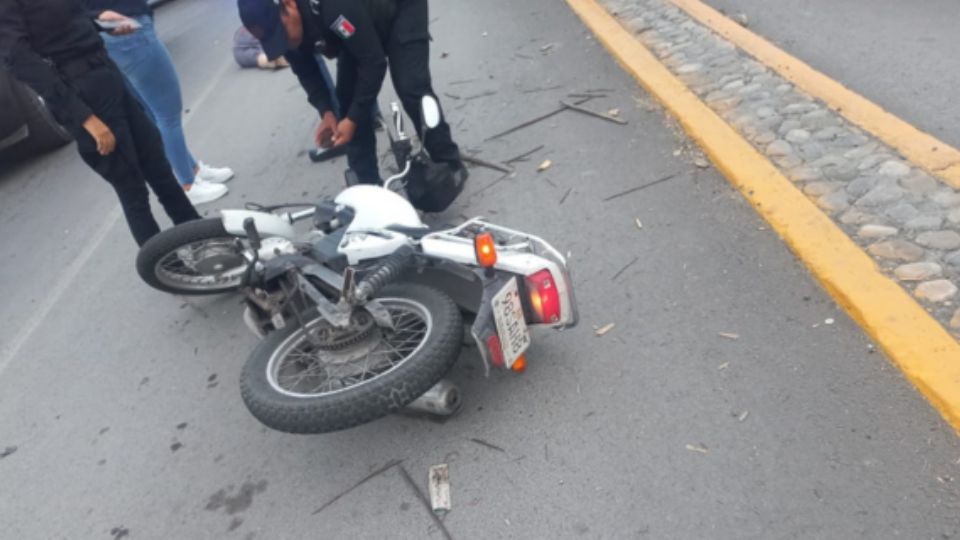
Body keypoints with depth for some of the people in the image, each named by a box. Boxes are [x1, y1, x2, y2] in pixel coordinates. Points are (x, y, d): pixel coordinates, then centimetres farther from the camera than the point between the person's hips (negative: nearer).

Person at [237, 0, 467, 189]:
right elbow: (306, 72, -5)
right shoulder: (277, 23, -21)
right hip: (360, 28, 7)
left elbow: (373, 62, -35)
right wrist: (327, 112, -20)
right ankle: (368, 185, 6)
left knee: (410, 87, -21)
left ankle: (449, 165, -4)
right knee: (348, 99, -3)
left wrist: (353, 119, -32)